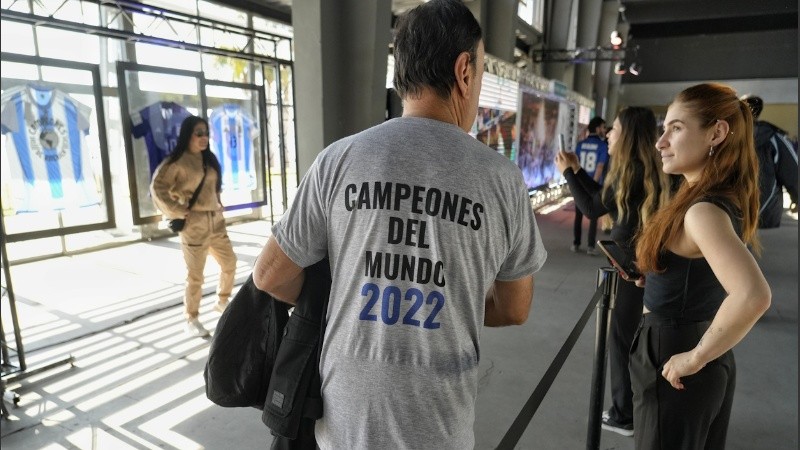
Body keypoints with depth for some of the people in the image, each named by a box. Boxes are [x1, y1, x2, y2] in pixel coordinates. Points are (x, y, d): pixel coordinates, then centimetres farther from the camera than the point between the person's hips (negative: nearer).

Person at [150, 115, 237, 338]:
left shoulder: (209, 159, 13)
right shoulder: (176, 162, -9)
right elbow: (157, 189, -14)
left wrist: (219, 207, 14)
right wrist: (179, 212, -14)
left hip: (216, 221, 7)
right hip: (194, 225, -7)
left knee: (229, 262, 15)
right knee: (195, 275, -1)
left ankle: (222, 301, 36)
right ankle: (191, 319, 13)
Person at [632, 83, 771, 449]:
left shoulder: (703, 210, -26)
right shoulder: (727, 199, 3)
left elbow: (753, 295, -40)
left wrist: (696, 358, -28)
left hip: (672, 359, -9)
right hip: (704, 353, 9)